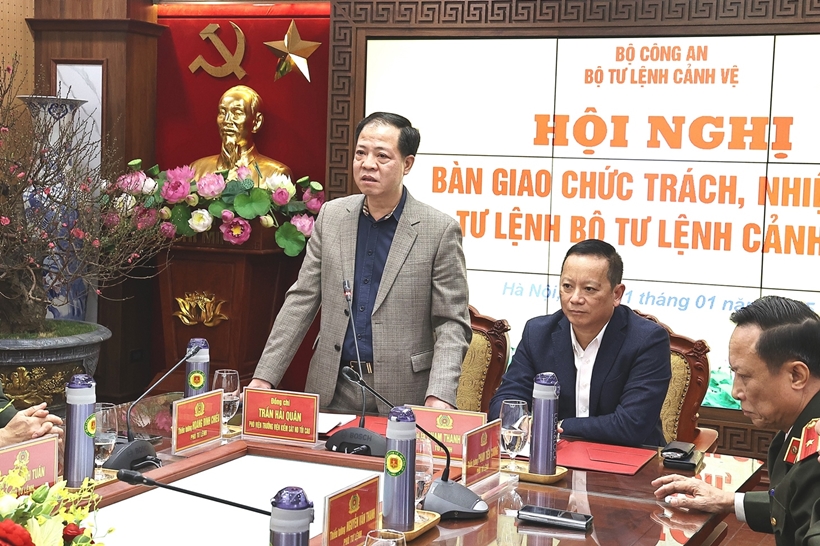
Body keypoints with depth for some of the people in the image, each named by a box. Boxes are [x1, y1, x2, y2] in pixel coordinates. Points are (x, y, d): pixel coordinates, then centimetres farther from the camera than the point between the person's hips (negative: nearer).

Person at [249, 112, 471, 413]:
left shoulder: (440, 230, -6)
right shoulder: (330, 216, 6)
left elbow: (452, 323, -7)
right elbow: (301, 300, 7)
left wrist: (439, 398, -21)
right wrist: (264, 377, 0)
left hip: (401, 398, -3)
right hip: (332, 391, 3)